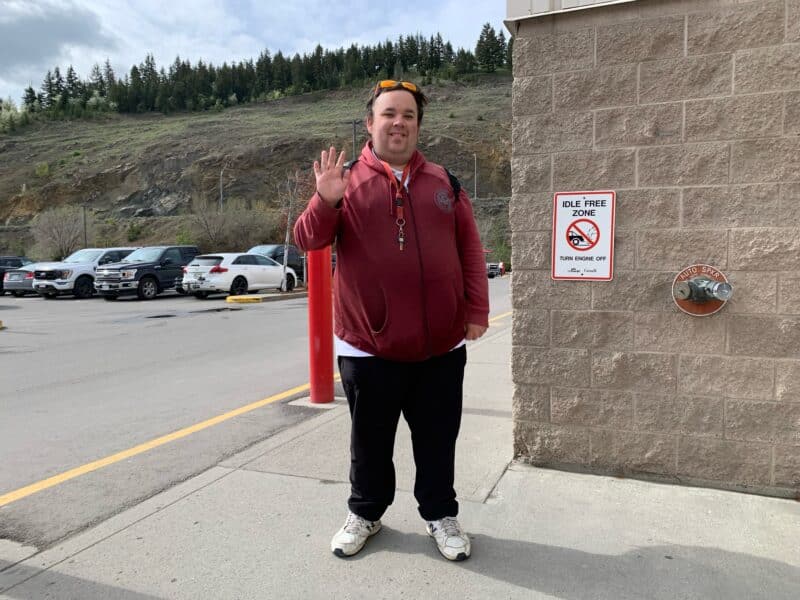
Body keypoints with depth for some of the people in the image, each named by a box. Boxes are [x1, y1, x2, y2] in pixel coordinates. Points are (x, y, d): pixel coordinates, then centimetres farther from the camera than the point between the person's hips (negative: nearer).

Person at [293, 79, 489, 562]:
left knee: (437, 439, 14)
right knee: (370, 439, 14)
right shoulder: (347, 181, 1)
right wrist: (326, 201, -26)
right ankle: (365, 513, 35)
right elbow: (309, 240, -7)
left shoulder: (443, 181, 7)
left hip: (442, 344, 2)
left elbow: (470, 249, 7)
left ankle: (441, 515, 33)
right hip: (369, 345, -1)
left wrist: (477, 310, 2)